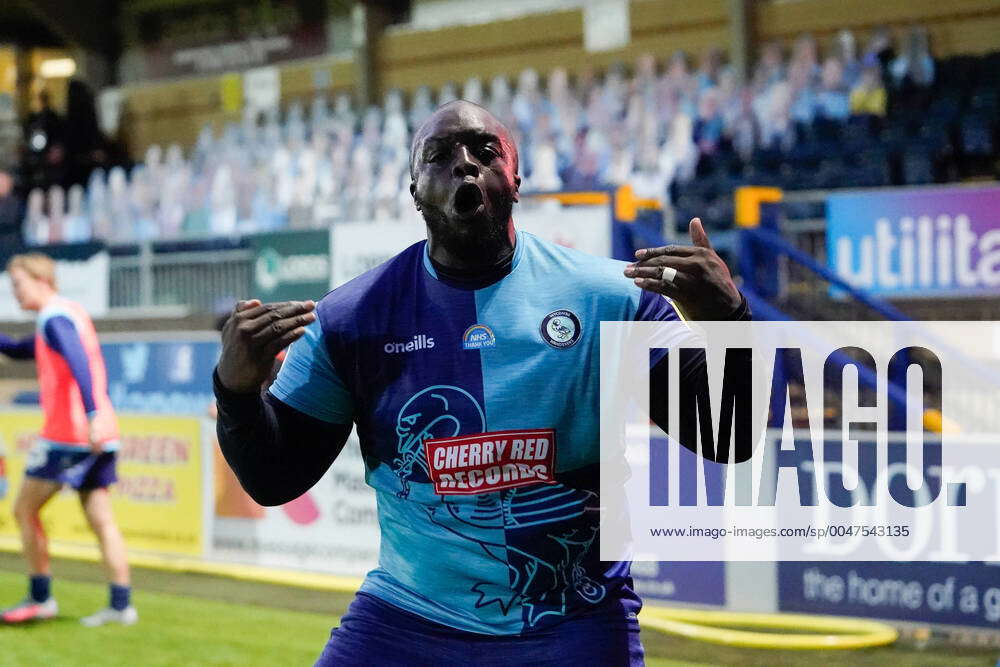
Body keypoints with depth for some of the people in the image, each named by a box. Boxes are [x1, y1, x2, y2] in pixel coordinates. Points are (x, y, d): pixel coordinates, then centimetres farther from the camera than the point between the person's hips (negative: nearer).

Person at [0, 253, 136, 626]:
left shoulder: (55, 318, -9)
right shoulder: (71, 314, 21)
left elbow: (80, 364, -25)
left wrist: (93, 416, -35)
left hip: (67, 434, -9)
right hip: (99, 439, 9)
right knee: (101, 521, 6)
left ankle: (41, 598, 6)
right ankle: (121, 605, 1)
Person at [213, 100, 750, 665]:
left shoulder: (612, 296, -4)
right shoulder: (351, 316, -1)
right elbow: (273, 481, 2)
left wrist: (725, 321, -22)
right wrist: (237, 389, -17)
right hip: (405, 618, 1)